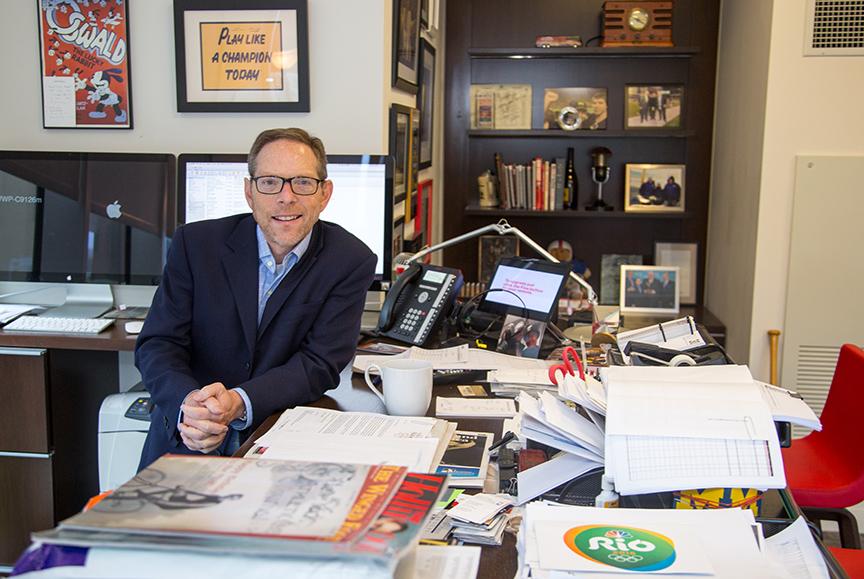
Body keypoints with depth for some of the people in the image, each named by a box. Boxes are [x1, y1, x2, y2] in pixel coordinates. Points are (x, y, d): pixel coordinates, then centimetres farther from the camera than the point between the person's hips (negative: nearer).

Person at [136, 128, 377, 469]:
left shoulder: (351, 262, -4)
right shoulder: (196, 244, -1)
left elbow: (320, 363, -8)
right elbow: (158, 344, -4)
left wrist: (239, 403, -26)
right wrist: (188, 404, -26)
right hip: (187, 441, 0)